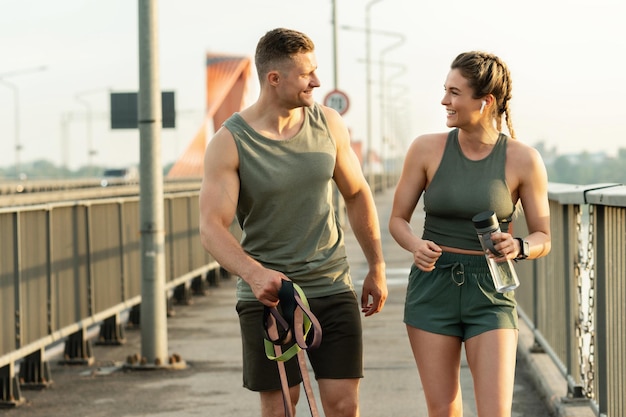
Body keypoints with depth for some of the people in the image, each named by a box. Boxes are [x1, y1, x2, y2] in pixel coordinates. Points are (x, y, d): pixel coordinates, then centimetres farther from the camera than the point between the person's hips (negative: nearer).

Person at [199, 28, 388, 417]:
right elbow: (212, 227, -18)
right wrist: (253, 272, -36)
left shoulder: (328, 124, 2)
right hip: (268, 295, -3)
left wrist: (377, 268, 16)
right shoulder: (229, 143, -10)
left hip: (333, 287, 3)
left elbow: (357, 194, 15)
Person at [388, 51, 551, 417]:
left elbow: (544, 239, 1)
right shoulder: (427, 149, -4)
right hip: (433, 288, 1)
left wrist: (517, 247, -22)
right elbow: (398, 219, 4)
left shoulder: (523, 159, -7)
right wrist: (417, 246, -18)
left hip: (491, 294, -1)